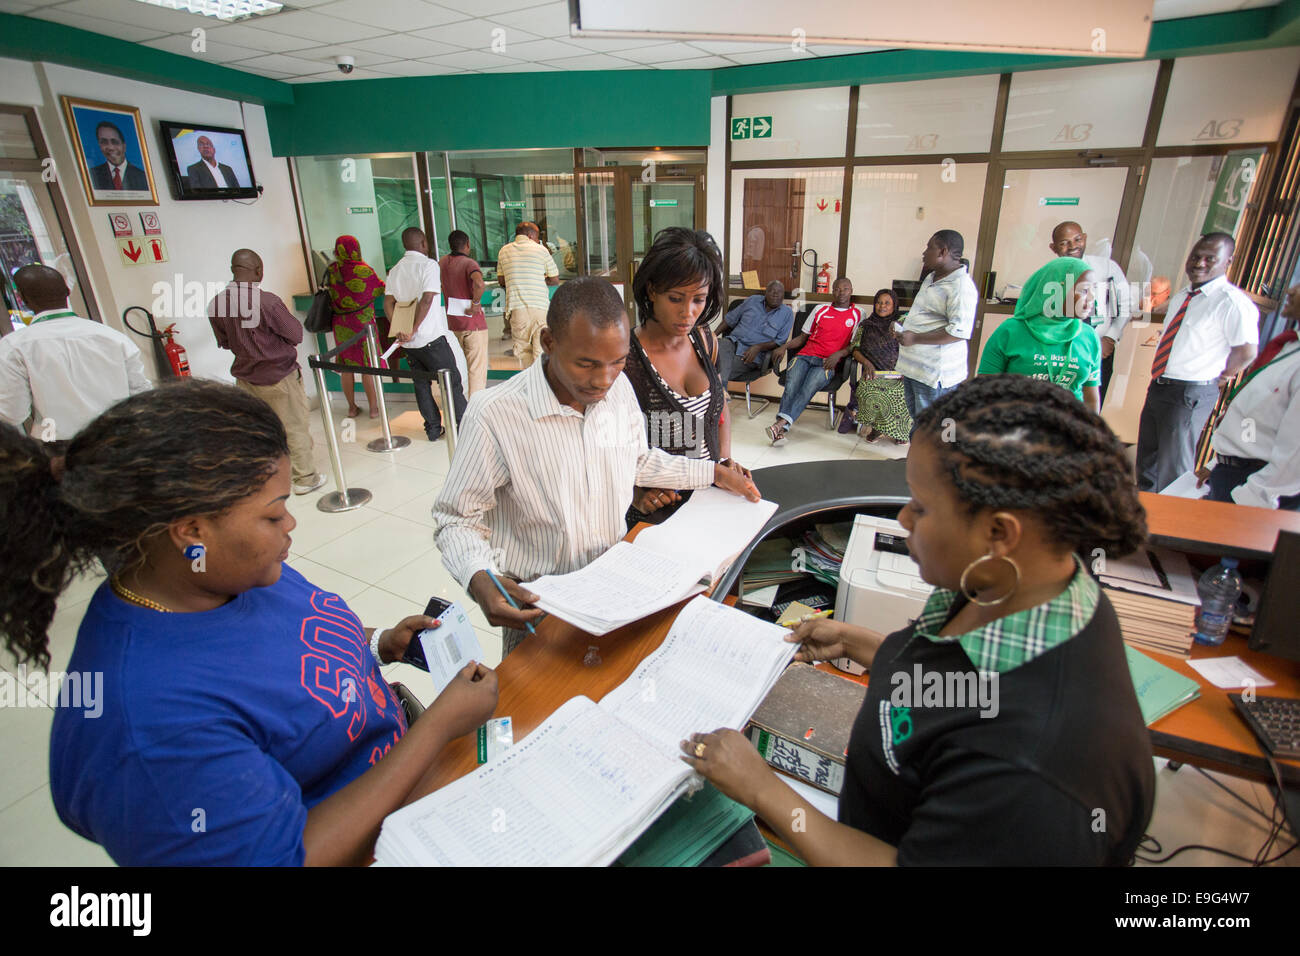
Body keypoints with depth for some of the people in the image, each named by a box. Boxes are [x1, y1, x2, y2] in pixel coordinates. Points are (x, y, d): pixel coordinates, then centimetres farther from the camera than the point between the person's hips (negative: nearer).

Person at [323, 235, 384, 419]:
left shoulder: (332, 270, -3)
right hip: (362, 323, -3)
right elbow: (381, 289, -1)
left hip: (341, 325, 3)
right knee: (367, 365, 3)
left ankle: (352, 407, 18)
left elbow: (328, 289, 11)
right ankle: (374, 407, 7)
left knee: (346, 366, 11)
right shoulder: (364, 271, -12)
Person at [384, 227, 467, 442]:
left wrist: (399, 330, 2)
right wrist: (414, 330, -18)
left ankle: (433, 429, 20)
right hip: (432, 337, -6)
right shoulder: (428, 265, -10)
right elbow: (427, 299, -21)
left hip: (409, 342, 6)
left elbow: (388, 303, 6)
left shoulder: (395, 270, 11)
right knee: (452, 382, 3)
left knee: (421, 385, 13)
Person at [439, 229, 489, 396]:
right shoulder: (468, 263, -14)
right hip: (473, 322, -7)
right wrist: (476, 303, -21)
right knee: (477, 367, 0)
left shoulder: (442, 262, 8)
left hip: (452, 322, 7)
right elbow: (479, 283, -34)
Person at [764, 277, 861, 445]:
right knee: (792, 385, -29)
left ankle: (781, 423, -50)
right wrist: (784, 346, 7)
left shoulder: (858, 314, 16)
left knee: (813, 382, -35)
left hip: (828, 362, -2)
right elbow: (803, 337, 24)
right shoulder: (820, 310, 24)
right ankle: (781, 431, -45)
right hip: (805, 355, 2)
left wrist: (839, 354, -11)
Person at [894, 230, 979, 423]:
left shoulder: (961, 287, -17)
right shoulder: (931, 278, 16)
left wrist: (915, 338, -23)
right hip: (912, 367, 10)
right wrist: (903, 324, 15)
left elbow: (959, 331, -24)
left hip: (934, 373, -10)